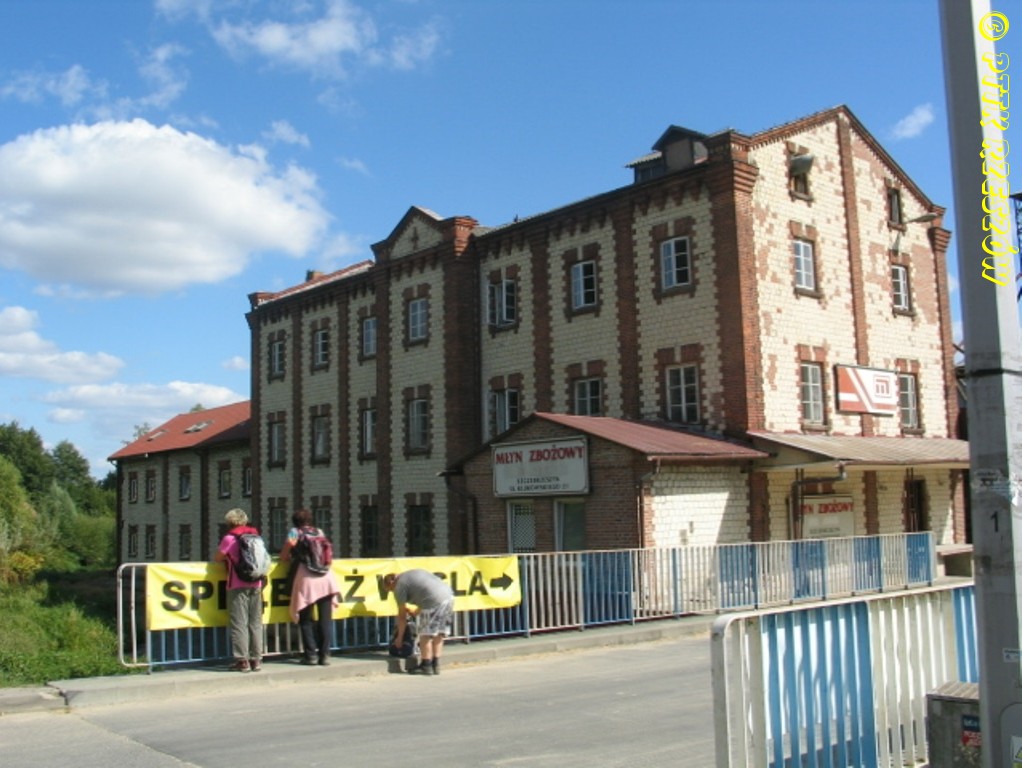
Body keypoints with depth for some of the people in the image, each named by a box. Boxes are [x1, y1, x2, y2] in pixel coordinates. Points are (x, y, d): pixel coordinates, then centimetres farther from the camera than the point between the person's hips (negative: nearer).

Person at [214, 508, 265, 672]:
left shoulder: (229, 538, -5)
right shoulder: (256, 536, 10)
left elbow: (217, 558, 0)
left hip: (237, 585, -5)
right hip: (256, 585, 5)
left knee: (239, 623, -2)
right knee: (256, 622, 7)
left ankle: (242, 660, -3)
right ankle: (256, 659, 8)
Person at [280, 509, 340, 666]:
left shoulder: (295, 532, 6)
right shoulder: (319, 532, 16)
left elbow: (284, 556, 4)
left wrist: (292, 559, 23)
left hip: (306, 579, -3)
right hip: (326, 578, 3)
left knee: (306, 619, 7)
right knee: (325, 618, 6)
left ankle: (311, 654, 5)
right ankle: (325, 654, 4)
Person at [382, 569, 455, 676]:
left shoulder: (399, 586, 6)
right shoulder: (415, 572, 29)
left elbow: (402, 615, 10)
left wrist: (399, 637, 20)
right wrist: (415, 613, 44)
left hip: (434, 601, -8)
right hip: (449, 596, 8)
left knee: (426, 635, 6)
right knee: (439, 635, 16)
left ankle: (426, 666, 12)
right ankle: (436, 666, 21)